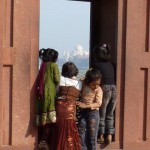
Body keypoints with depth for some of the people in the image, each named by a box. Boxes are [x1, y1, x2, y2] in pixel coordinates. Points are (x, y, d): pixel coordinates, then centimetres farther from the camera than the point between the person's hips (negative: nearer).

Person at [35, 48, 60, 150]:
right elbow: (57, 80, -6)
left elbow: (40, 80, 14)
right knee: (50, 119, -6)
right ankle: (44, 141, -10)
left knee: (44, 118, 9)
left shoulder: (43, 65, 14)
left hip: (42, 93, 7)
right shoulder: (53, 65, -4)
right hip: (50, 93, -7)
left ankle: (44, 139, 11)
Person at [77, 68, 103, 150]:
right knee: (81, 132, 3)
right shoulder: (83, 85, -2)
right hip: (83, 112, 4)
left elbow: (98, 103, -21)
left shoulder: (98, 90, -13)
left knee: (92, 134, 1)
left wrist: (85, 105, -28)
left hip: (93, 112, -4)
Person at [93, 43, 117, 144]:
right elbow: (115, 77, 12)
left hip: (105, 88, -5)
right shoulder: (112, 64, 12)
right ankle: (109, 136, 10)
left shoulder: (97, 65, -3)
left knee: (101, 115, 8)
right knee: (110, 115, 13)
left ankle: (101, 136, 12)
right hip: (114, 88, 5)